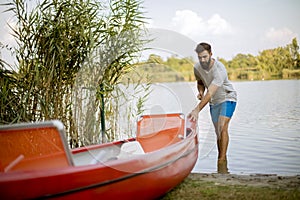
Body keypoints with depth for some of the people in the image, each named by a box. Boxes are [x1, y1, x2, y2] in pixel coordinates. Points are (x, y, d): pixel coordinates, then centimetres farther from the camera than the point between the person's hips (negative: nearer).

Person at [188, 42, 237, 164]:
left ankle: (222, 159, -22)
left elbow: (210, 93, -40)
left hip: (227, 98, -6)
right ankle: (221, 158, 21)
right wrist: (200, 91, -13)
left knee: (222, 127, -23)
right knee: (218, 132, 10)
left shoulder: (219, 70, -32)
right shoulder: (197, 67, -11)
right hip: (214, 102, 6)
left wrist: (197, 110, -47)